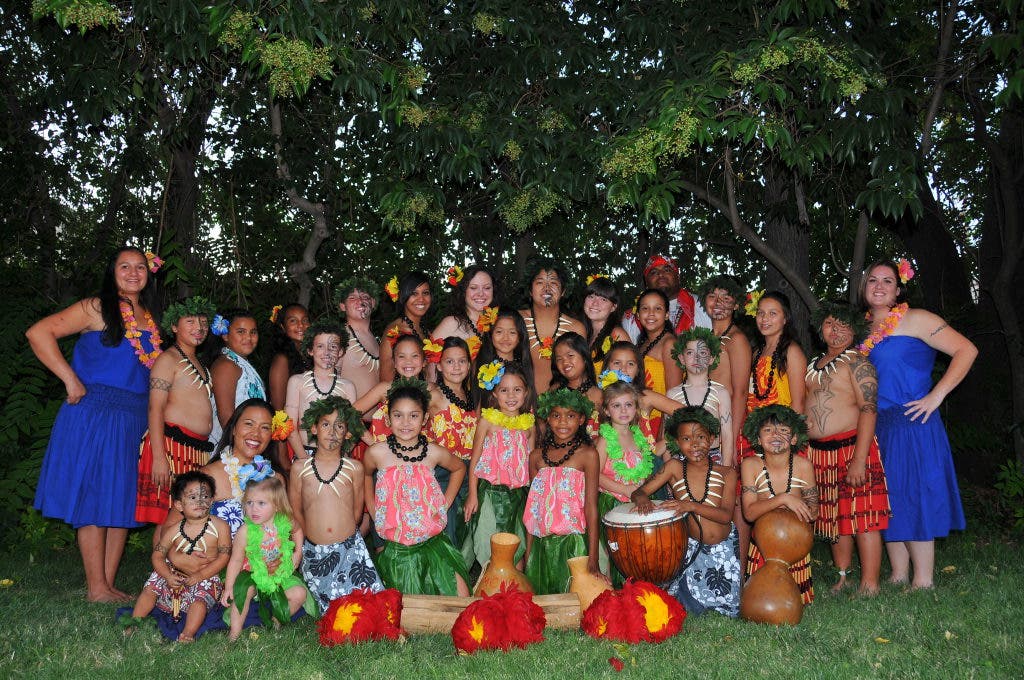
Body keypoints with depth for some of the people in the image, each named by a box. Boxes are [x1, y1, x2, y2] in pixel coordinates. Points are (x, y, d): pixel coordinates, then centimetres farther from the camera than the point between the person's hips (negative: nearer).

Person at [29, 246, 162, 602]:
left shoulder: (150, 318, 14)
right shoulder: (97, 308, -4)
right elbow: (38, 332, -11)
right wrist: (71, 380, -14)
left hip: (134, 419, 6)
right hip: (95, 414, -6)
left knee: (124, 502, 8)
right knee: (94, 498, -3)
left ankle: (108, 584, 17)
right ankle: (96, 588, 4)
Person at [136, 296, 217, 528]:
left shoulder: (198, 364, 23)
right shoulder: (168, 359, -2)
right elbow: (155, 409, -11)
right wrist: (158, 456, -20)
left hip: (198, 448, 8)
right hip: (172, 444, -8)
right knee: (169, 520, -9)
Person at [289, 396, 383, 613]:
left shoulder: (354, 468, 1)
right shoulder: (300, 469, 1)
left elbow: (357, 510, 9)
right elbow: (295, 510, 8)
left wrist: (344, 536, 10)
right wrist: (314, 536, 10)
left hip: (350, 548, 0)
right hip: (313, 552, 0)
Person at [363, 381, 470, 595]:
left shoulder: (433, 453, -9)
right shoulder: (377, 453, -11)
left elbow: (459, 468, 12)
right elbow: (366, 475, 11)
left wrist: (446, 503, 5)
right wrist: (373, 511, 6)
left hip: (433, 542, 1)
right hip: (395, 548, -1)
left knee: (461, 599, -5)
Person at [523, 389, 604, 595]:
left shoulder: (587, 454, -4)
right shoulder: (537, 456, 8)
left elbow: (591, 506, -9)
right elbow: (532, 507, 11)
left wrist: (593, 560, -14)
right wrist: (528, 553, 8)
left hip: (573, 543, -3)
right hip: (541, 544, 4)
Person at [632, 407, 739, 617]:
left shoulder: (726, 473, -5)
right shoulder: (675, 468, -4)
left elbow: (726, 515, -16)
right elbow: (638, 492, -6)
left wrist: (692, 506, -31)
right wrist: (642, 498, -31)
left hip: (724, 550, 0)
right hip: (691, 548, 0)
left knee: (731, 608, 4)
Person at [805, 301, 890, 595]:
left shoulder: (856, 361, -7)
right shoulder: (814, 364, 17)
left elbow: (868, 410, -15)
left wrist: (859, 459, -22)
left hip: (851, 447, -7)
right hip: (819, 450, 7)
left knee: (861, 517, -6)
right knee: (833, 516, 12)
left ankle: (869, 586, 0)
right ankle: (842, 579, 21)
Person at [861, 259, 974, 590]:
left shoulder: (914, 320, -5)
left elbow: (966, 350, -10)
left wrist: (936, 396, -14)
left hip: (912, 424, -7)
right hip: (877, 427, 7)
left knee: (913, 495, -5)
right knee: (888, 501, 9)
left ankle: (923, 582, 3)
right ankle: (898, 577, 18)